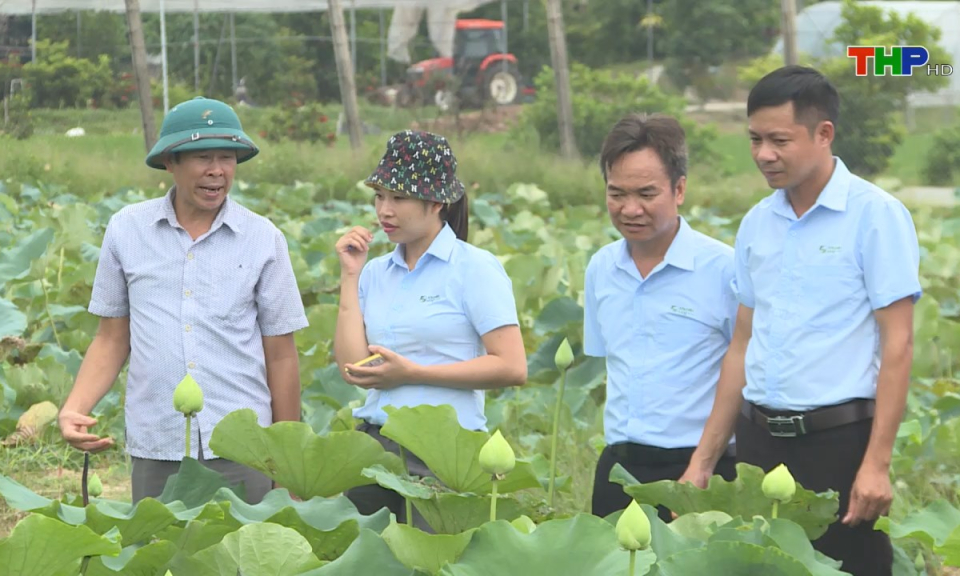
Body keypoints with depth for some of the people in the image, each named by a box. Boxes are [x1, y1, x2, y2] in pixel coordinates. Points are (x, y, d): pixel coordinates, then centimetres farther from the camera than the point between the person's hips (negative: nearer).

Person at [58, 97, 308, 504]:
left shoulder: (263, 239, 1)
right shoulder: (125, 230, 4)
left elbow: (280, 355, 5)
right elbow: (112, 339, 10)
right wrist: (74, 409, -6)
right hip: (155, 453, 1)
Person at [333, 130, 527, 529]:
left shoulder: (474, 268, -3)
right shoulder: (375, 272, 12)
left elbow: (512, 368, -12)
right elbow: (353, 368, 1)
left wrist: (411, 373, -11)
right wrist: (350, 276, 2)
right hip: (374, 442, 5)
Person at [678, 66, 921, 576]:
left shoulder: (874, 214, -7)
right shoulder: (756, 224, 10)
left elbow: (897, 345, -10)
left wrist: (877, 463, -16)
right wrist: (703, 460, 13)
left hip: (837, 438, -6)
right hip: (759, 439, 6)